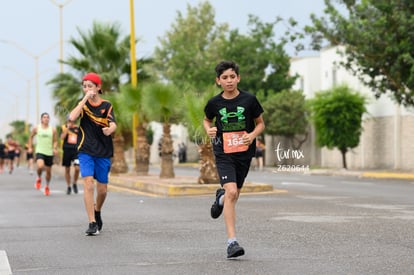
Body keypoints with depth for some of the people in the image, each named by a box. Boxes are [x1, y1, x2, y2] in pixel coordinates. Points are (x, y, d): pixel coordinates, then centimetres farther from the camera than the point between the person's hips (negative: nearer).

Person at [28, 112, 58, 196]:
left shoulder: (53, 130, 1)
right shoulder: (36, 128, 2)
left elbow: (55, 141, 6)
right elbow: (31, 137, 17)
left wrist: (55, 148, -11)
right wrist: (30, 147, 12)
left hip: (49, 153, 2)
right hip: (40, 151, -2)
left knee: (48, 171, 8)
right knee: (40, 166, -28)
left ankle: (47, 186, 32)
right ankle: (39, 178, 5)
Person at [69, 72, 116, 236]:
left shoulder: (106, 105, 3)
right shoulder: (83, 104, 4)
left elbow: (113, 124, -13)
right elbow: (72, 118, -16)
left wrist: (110, 129, -37)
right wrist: (86, 98, -17)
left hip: (104, 152, 1)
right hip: (86, 150, -1)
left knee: (102, 189, 7)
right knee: (88, 184, -17)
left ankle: (97, 211, 38)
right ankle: (92, 223, -15)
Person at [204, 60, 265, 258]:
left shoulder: (249, 100, -5)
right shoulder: (214, 103, -3)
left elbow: (260, 123, 6)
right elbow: (207, 120, 17)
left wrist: (252, 135, -14)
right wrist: (209, 130, -5)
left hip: (244, 153, 2)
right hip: (223, 153, -2)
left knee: (233, 194, 14)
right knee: (231, 192, -19)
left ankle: (220, 198, 55)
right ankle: (232, 242, -17)